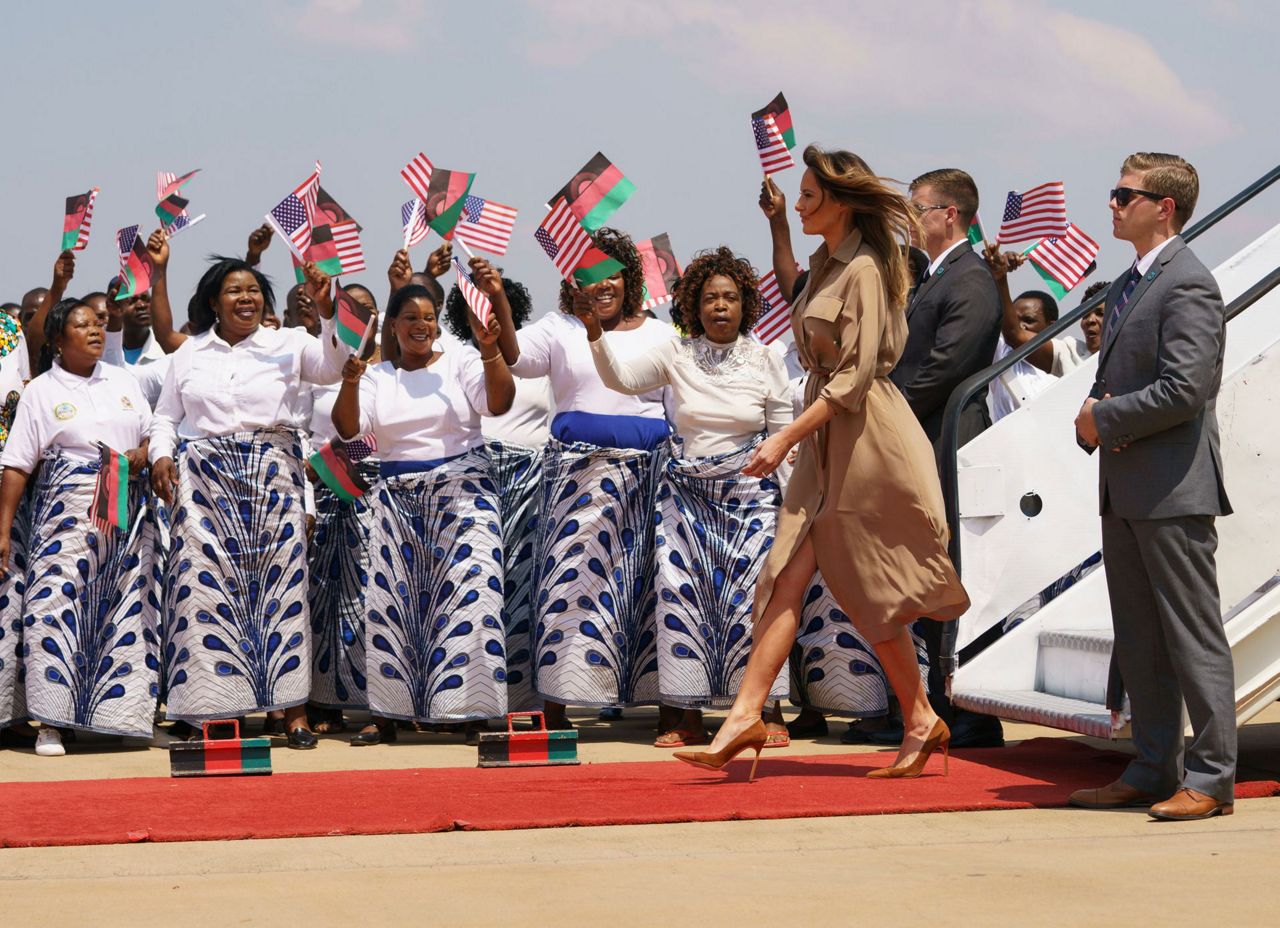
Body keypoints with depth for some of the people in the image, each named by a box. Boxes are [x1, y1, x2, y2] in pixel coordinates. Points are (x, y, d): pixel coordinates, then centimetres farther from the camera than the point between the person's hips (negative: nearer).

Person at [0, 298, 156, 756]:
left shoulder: (123, 381, 15)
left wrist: (141, 455, -6)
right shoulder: (40, 391, 4)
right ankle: (50, 723, -10)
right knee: (56, 603, -12)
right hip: (66, 510, -4)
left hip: (127, 510, 4)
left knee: (127, 608, -1)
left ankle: (121, 713, 4)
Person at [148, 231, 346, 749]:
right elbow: (166, 417, 16)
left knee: (280, 581, -7)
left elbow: (333, 367, -7)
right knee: (207, 583, -7)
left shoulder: (288, 344, 8)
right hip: (204, 475, 1)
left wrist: (326, 311, -18)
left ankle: (293, 711, -7)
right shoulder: (189, 353, 14)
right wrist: (161, 456, -3)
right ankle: (212, 708, -3)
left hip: (272, 473, -1)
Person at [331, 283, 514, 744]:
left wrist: (490, 354, -26)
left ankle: (471, 709, -11)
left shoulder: (460, 363, 5)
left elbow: (499, 402, -10)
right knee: (392, 599, -2)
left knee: (468, 591, -13)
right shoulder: (377, 377, 12)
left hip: (461, 492, -3)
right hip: (398, 498, 3)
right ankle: (387, 714, 3)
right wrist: (350, 383, -19)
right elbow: (347, 428, -1)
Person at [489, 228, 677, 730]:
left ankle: (666, 698, 4)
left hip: (648, 466, 2)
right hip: (578, 467, -2)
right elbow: (514, 355, -5)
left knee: (647, 577, -1)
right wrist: (499, 302, -21)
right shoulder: (560, 329, 11)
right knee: (575, 571, -9)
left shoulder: (658, 333, 16)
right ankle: (556, 709, -9)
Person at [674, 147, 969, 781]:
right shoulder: (825, 263, 12)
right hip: (824, 442, 9)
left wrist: (787, 437, -20)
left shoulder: (863, 270, -14)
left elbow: (856, 375, -20)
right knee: (787, 576, 0)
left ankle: (922, 722, 14)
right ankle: (745, 716, -4)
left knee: (870, 590, -1)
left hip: (865, 440, -9)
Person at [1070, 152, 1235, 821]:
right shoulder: (1126, 287, 18)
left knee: (1193, 636, -4)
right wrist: (1092, 419, 2)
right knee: (1138, 640, 12)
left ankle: (1209, 778, 0)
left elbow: (1184, 388, -22)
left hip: (1173, 490, -10)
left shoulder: (1188, 285, -12)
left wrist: (1106, 419, -12)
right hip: (1124, 490, 10)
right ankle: (1154, 770, 20)